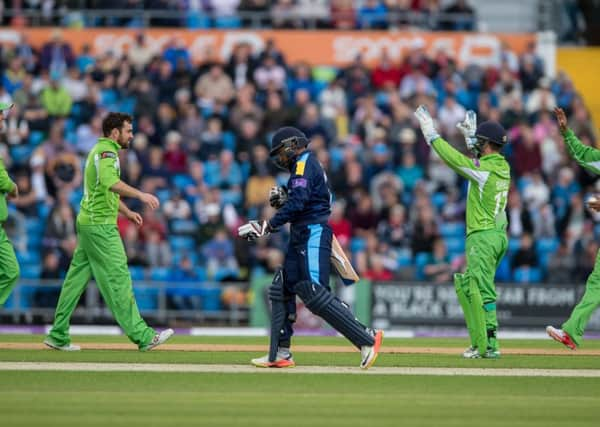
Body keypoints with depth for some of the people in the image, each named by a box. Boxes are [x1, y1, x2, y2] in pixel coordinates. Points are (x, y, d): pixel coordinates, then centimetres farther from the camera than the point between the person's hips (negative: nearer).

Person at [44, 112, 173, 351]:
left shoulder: (99, 151, 21)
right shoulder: (107, 152, -13)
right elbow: (110, 181, -34)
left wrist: (126, 212, 27)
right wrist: (140, 195, -42)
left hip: (86, 224, 10)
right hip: (100, 225, -10)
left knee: (77, 278, 10)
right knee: (118, 278, -9)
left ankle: (58, 336, 12)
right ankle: (142, 336, -10)